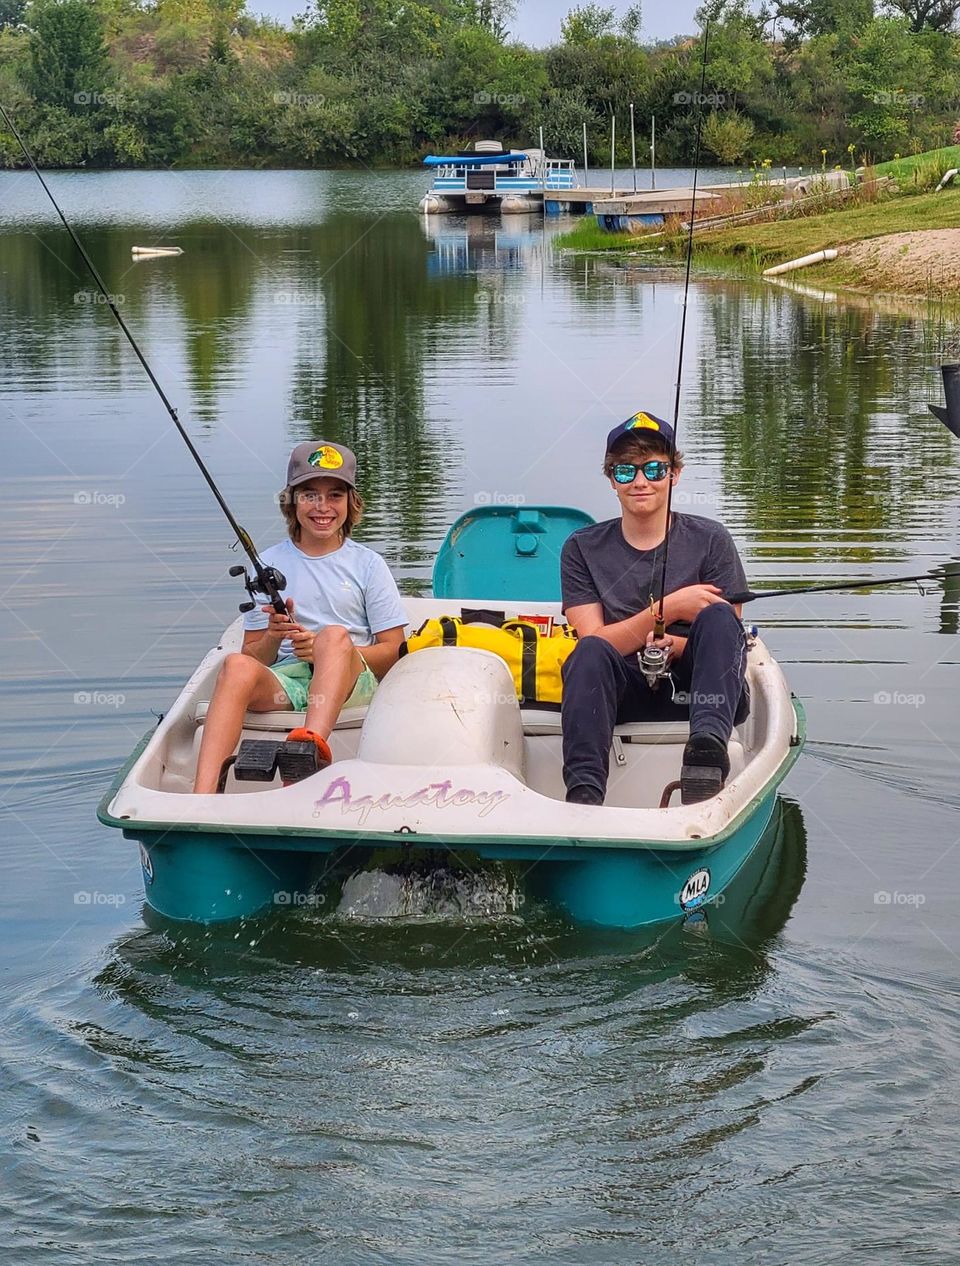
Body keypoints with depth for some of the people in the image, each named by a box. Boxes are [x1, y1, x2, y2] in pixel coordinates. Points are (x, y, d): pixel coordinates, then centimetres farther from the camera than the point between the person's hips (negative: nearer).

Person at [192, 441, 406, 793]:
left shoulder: (368, 565, 11)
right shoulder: (269, 564, 14)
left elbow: (394, 650, 5)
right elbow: (253, 656, 13)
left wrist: (324, 649, -10)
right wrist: (272, 638, -12)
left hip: (351, 683, -1)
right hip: (283, 679, 1)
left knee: (335, 635, -34)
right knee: (237, 666, -33)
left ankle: (313, 746, -61)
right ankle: (202, 795, -51)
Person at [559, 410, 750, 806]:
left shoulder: (709, 540, 5)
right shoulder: (583, 550, 7)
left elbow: (729, 637, 1)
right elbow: (594, 641, -5)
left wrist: (678, 647, -20)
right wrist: (670, 608, -17)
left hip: (695, 689, 0)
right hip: (624, 694, 0)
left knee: (717, 616, -27)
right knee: (590, 653, -32)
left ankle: (708, 745, -49)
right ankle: (584, 790, -46)